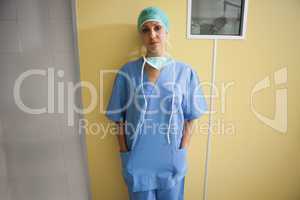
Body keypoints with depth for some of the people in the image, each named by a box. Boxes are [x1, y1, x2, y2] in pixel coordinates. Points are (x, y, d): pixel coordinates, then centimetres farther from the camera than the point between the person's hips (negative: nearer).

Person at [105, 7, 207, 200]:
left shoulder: (185, 72, -7)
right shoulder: (128, 72, -8)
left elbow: (189, 117, -1)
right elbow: (120, 117, -3)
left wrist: (182, 151, -3)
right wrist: (125, 152, -3)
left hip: (171, 157, 1)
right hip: (137, 157, 0)